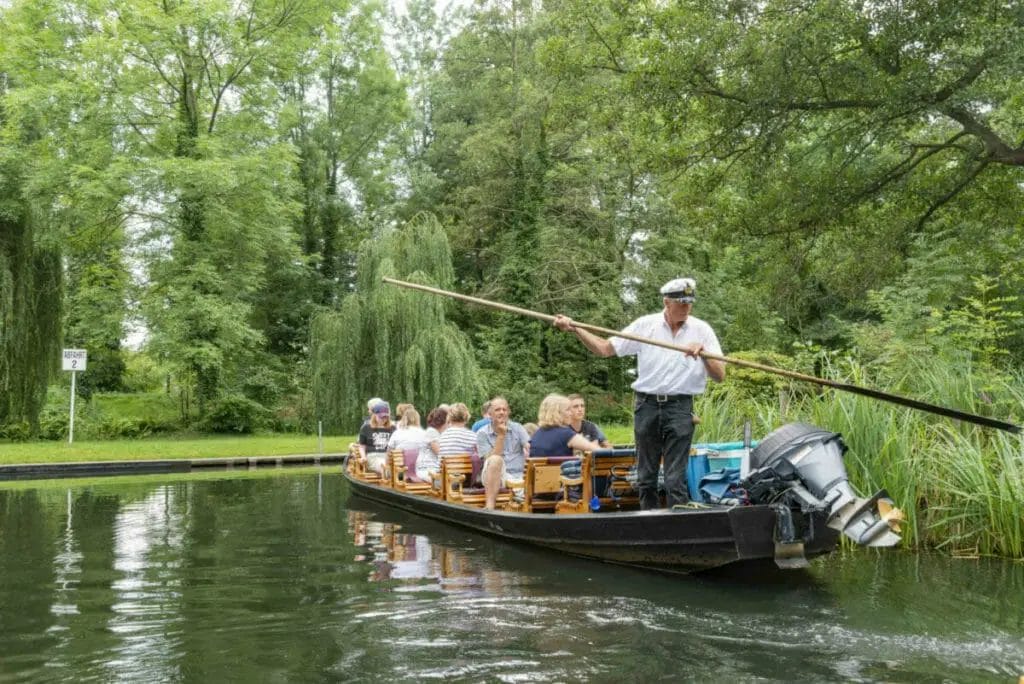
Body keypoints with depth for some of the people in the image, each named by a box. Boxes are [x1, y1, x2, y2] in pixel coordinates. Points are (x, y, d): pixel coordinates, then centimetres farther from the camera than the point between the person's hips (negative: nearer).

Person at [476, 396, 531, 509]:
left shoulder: (517, 428, 10)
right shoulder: (482, 433, 3)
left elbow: (530, 449, -4)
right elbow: (491, 459, -10)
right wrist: (501, 436, -13)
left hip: (518, 476, 1)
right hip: (495, 476, -1)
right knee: (496, 460, -35)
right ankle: (489, 506, -37)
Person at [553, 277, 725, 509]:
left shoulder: (701, 330, 1)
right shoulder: (645, 325, 3)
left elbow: (719, 376, -2)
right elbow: (605, 348, 2)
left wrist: (703, 353, -20)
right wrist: (574, 329, -8)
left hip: (680, 407, -2)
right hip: (647, 405, 2)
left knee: (675, 479, -5)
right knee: (645, 476, 9)